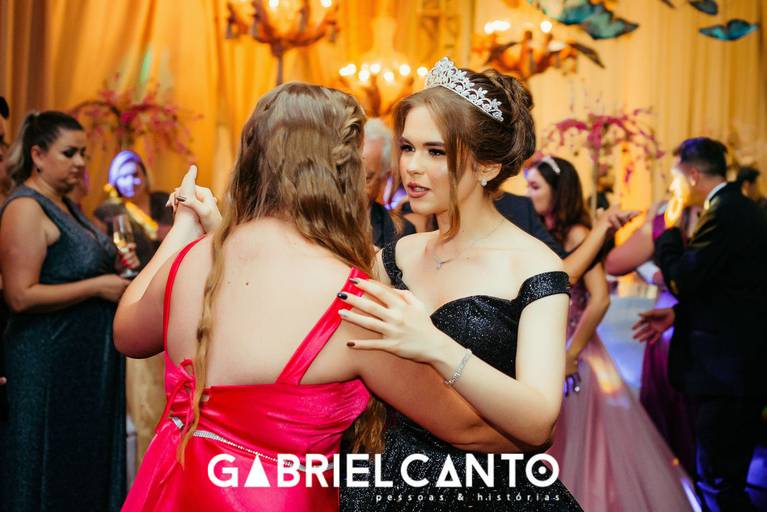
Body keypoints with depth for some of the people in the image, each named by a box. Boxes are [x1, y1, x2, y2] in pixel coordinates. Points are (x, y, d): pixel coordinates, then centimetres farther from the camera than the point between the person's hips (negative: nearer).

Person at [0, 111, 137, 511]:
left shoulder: (64, 206, 13)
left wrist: (115, 269, 8)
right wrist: (98, 287, -18)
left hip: (86, 360, 9)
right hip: (48, 366, -9)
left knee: (88, 470, 13)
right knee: (50, 479, 1)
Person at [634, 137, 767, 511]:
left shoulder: (723, 214, -18)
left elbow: (681, 280, -19)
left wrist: (672, 228, -6)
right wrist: (678, 313, 10)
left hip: (725, 366, -10)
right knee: (726, 476, 20)